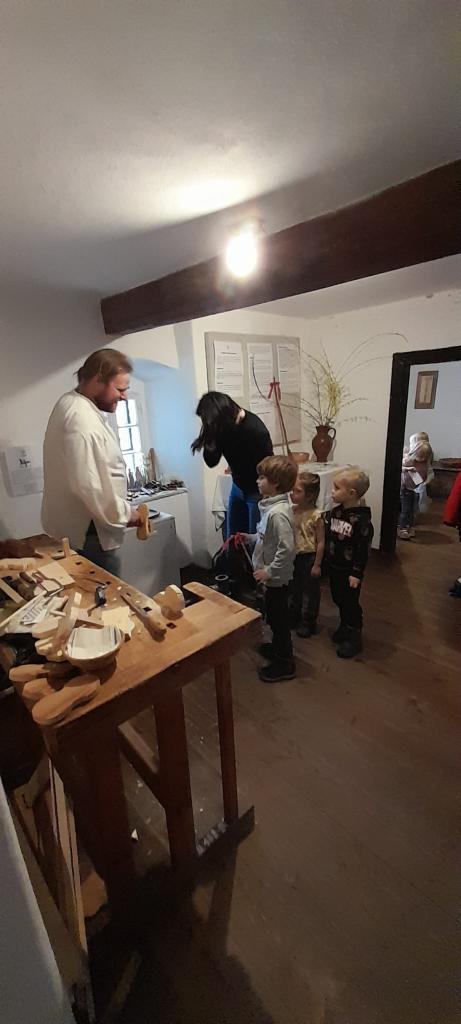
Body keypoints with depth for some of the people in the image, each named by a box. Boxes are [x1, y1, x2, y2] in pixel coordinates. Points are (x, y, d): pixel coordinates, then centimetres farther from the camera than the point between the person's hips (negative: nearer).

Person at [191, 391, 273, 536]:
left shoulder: (255, 429, -26)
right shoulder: (220, 428, -8)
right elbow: (211, 462, -3)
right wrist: (209, 444, -23)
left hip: (258, 491, -6)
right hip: (237, 487, 6)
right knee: (232, 539, 14)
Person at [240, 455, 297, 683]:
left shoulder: (278, 512, -28)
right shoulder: (270, 506, 2)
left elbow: (287, 548, -31)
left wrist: (269, 571, -24)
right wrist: (251, 538, 6)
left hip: (276, 577, -9)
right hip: (272, 575, 9)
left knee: (278, 616, 7)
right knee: (273, 615, 25)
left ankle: (285, 663, 25)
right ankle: (278, 646, 46)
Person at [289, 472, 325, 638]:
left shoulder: (316, 516, -20)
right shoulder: (292, 511, -4)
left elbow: (321, 543, -15)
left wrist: (317, 565, -13)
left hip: (309, 557, -6)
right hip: (294, 556, 6)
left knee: (310, 591, 12)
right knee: (294, 589, 21)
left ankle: (308, 623, 28)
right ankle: (294, 617, 40)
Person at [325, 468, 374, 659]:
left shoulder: (361, 520, -23)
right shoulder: (335, 511, -2)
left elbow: (363, 549, -19)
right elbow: (327, 535, 8)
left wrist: (357, 573, -17)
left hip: (350, 571, -7)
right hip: (334, 567, 7)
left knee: (351, 603, 7)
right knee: (339, 600, 21)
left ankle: (354, 638, 25)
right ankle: (344, 627, 42)